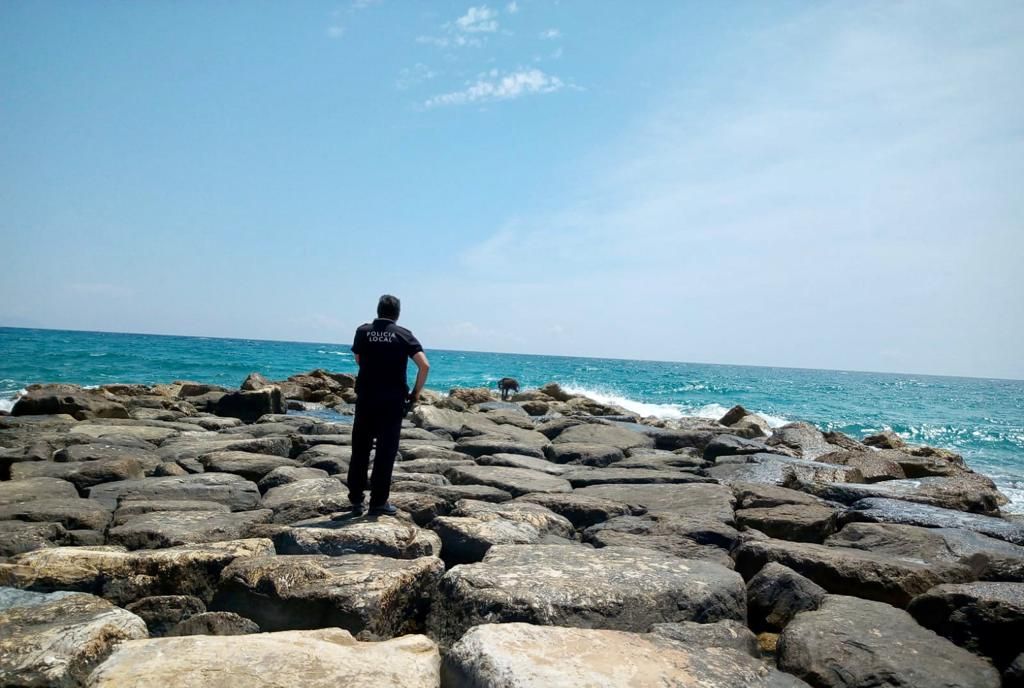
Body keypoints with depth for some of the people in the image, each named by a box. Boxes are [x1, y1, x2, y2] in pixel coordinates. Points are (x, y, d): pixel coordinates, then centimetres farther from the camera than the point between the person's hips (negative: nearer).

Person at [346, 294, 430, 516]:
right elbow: (424, 366, -11)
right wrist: (416, 393, -1)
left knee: (360, 450, 11)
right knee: (385, 451, 4)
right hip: (393, 400, -2)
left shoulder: (362, 331, 2)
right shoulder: (403, 335, -3)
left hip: (365, 398, 2)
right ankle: (378, 502, 7)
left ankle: (356, 500, 15)